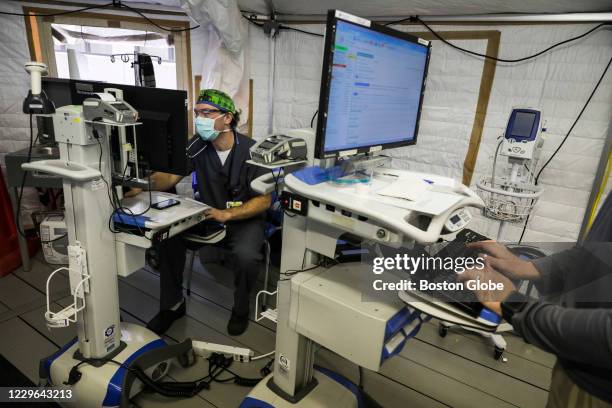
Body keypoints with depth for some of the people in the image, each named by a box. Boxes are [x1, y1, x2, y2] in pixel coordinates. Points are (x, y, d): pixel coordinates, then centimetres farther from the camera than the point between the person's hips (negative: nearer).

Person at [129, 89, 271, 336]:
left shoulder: (251, 151, -16)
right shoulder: (198, 145, -5)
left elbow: (264, 200, -16)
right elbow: (170, 177, -9)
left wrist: (227, 214, -28)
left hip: (244, 219, -4)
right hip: (208, 214, 4)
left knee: (246, 255, -31)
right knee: (168, 235, -16)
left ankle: (241, 309, 1)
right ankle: (173, 304, 6)